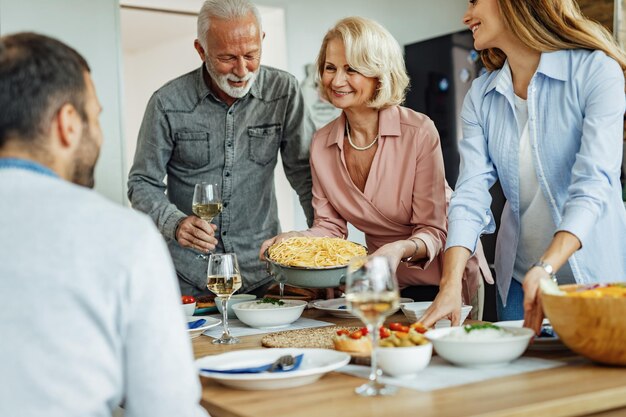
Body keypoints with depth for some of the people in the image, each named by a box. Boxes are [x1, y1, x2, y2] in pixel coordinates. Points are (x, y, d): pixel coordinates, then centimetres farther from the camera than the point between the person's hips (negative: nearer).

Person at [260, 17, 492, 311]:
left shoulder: (419, 132, -18)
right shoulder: (321, 144, -3)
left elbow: (433, 232, -15)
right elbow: (330, 225, 3)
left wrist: (402, 249, -35)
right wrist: (296, 238, -17)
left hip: (439, 283, -3)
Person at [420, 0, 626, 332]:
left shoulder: (597, 71, -12)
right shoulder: (480, 96, 2)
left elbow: (593, 186, -21)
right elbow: (470, 194, -7)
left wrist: (546, 268, -35)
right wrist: (451, 283, -21)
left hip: (594, 277, -4)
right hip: (517, 280, 4)